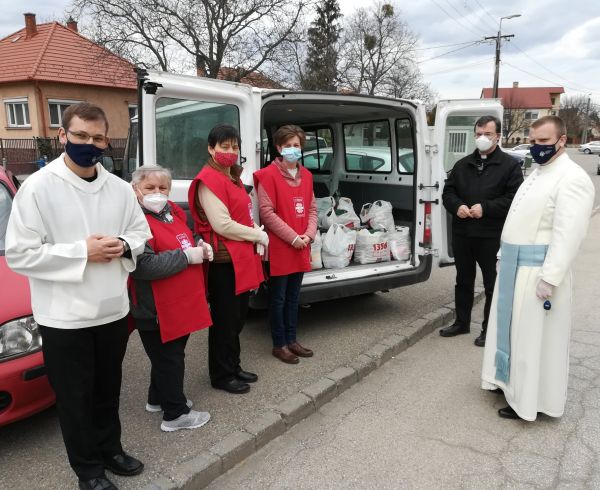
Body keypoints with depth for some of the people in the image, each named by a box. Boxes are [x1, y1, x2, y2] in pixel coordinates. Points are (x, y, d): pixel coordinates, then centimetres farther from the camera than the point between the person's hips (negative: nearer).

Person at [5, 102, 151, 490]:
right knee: (75, 397, 13)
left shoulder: (119, 187, 2)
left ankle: (110, 449, 44)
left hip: (113, 309, 5)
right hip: (65, 316, -4)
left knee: (108, 389, 21)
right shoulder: (38, 186, -13)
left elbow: (141, 231, 12)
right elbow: (19, 254, -15)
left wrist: (124, 246, -11)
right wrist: (82, 252, -20)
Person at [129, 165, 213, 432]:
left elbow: (188, 238, 26)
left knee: (171, 355, 23)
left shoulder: (174, 211, 8)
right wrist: (189, 255, -23)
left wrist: (201, 246, 2)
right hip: (157, 309, -9)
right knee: (169, 359, 6)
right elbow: (145, 266, -30)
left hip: (183, 303, 9)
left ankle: (158, 398, 43)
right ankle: (176, 414, 22)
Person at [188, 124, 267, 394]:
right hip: (223, 260, -9)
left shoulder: (233, 177, 16)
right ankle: (221, 376, 19)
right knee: (225, 319, 3)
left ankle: (233, 366, 33)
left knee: (239, 315, 18)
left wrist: (257, 237, 4)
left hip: (241, 257, 10)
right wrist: (259, 236, -11)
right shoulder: (209, 180, -14)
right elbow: (223, 225, -21)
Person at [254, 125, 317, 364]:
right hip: (279, 248, -7)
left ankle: (291, 340, 30)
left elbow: (312, 208, 13)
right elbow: (266, 212, -16)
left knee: (293, 297, 17)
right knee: (278, 298, 6)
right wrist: (293, 237, -16)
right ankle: (279, 344, 19)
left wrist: (308, 235, -3)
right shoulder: (269, 175, -10)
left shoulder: (306, 175, 11)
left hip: (301, 249, 7)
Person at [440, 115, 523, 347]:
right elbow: (448, 192, 13)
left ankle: (490, 329, 18)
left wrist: (485, 208, -20)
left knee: (492, 284, 5)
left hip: (492, 236, -5)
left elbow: (514, 198, -10)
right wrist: (457, 206, -8)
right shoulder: (462, 164, 14)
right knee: (463, 280, 16)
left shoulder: (510, 165, -1)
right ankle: (461, 322, 30)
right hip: (461, 233, 5)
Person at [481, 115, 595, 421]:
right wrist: (506, 256, 16)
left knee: (534, 337, 1)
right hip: (516, 265, 9)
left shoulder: (571, 179, -15)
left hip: (538, 271, -9)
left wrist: (550, 278, -25)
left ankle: (529, 400, 14)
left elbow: (568, 234, -22)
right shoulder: (537, 173, 15)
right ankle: (512, 381, 35)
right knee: (513, 328, 19)